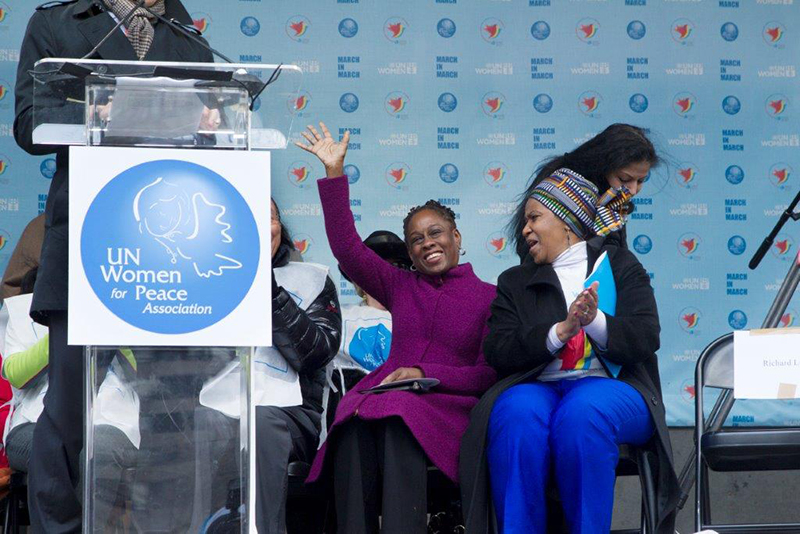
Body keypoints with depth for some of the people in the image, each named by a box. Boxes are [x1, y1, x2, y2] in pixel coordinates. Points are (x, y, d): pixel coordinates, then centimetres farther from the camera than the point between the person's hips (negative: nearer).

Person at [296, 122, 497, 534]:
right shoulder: (400, 287, 24)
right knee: (355, 423, -35)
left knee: (398, 419, -39)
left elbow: (489, 374, 4)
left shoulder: (490, 297, 12)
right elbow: (346, 247, 16)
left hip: (447, 404, -3)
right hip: (383, 391, 3)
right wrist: (334, 173, 12)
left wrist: (424, 374, -9)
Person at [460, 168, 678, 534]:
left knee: (582, 412, -37)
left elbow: (646, 339, 3)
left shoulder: (619, 265, 18)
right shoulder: (515, 282, 23)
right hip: (537, 389, 1)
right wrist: (561, 331, -11)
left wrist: (595, 321, -17)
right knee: (516, 413, -35)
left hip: (608, 385, -1)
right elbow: (498, 353, 4)